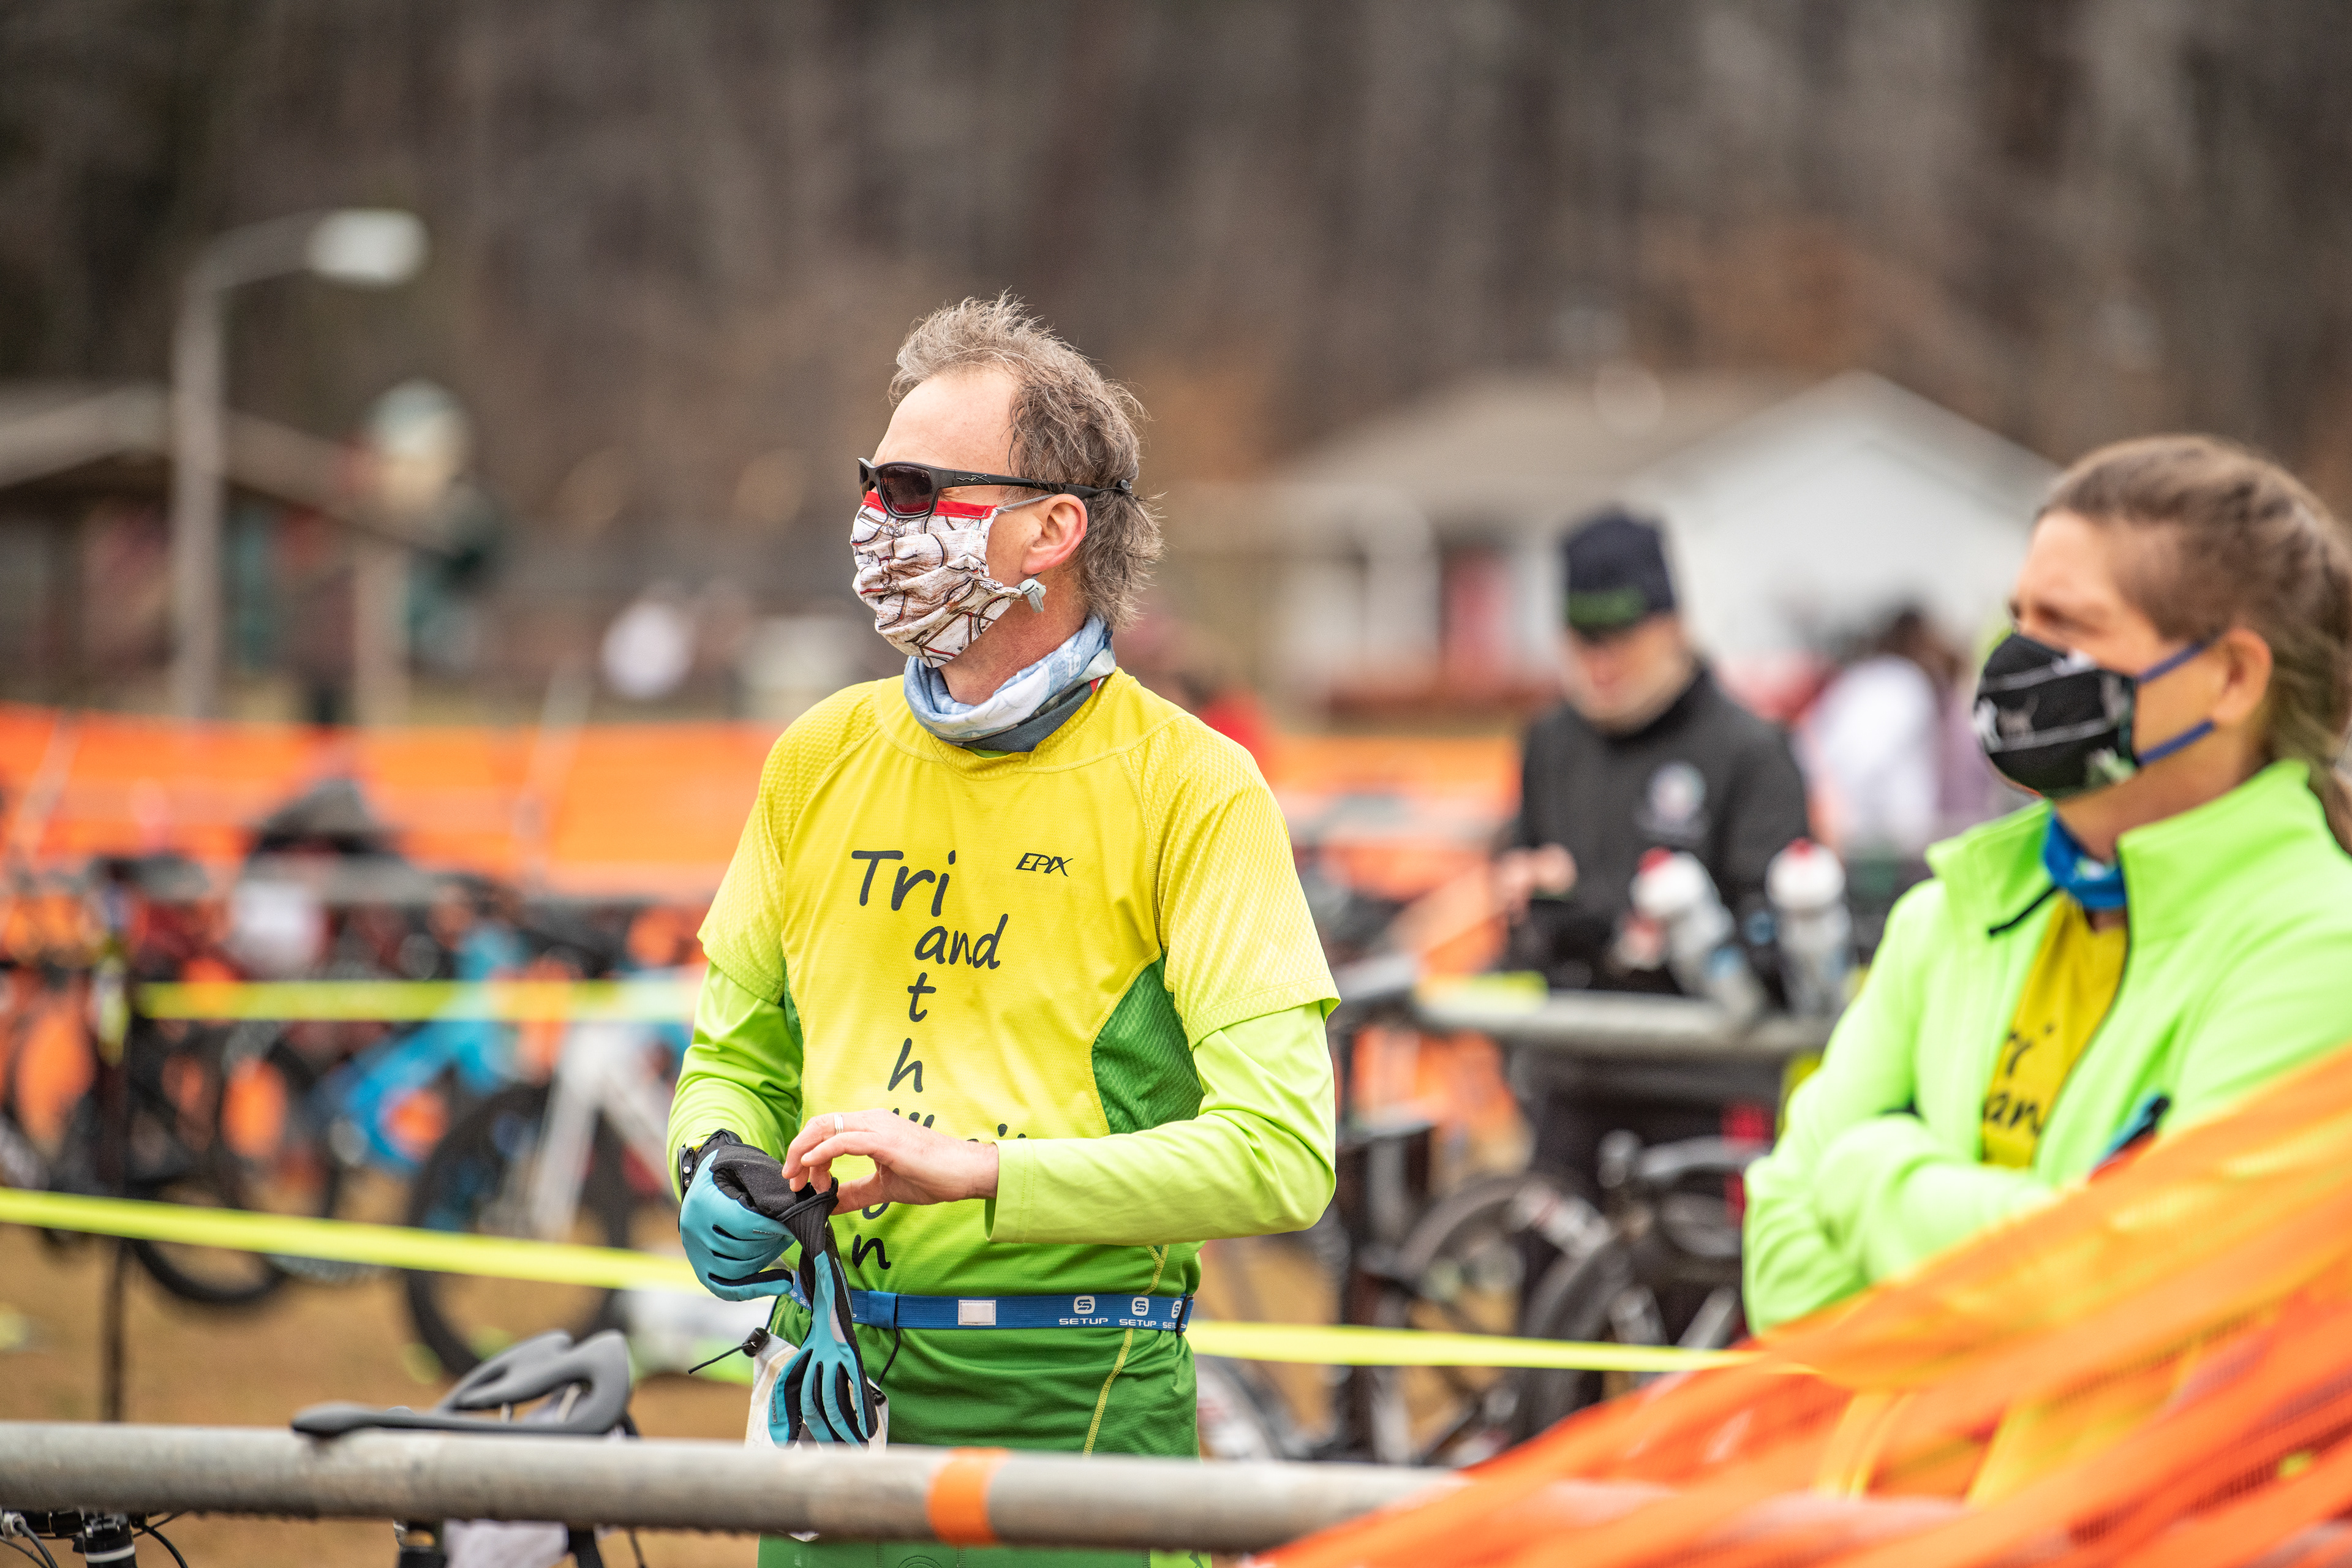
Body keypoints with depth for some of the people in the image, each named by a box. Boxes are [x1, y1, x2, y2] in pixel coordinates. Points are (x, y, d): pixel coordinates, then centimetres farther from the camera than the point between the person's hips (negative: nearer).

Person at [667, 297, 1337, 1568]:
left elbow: (1277, 1155, -16)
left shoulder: (1189, 787, -7)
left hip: (1074, 1405, -4)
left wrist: (977, 1167, -22)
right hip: (831, 1390, 4)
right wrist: (719, 1171, -4)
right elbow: (734, 1057, 20)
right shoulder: (819, 760, 8)